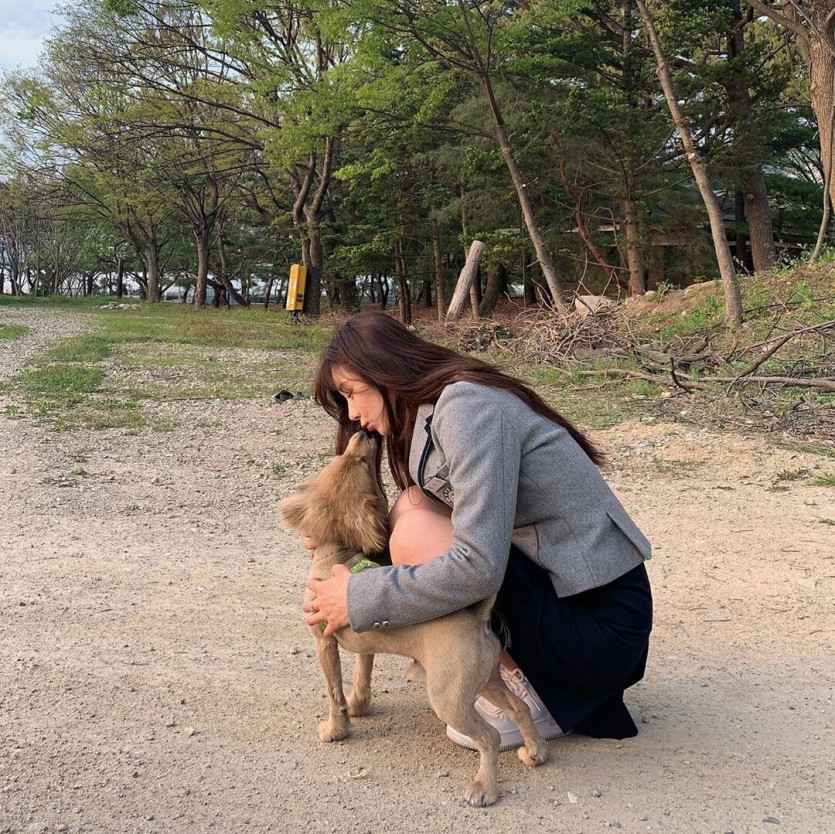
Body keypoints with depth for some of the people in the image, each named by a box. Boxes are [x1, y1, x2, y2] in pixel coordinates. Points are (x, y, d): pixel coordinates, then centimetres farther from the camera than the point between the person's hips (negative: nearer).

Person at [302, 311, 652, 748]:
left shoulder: (469, 405, -18)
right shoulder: (429, 417, 13)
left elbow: (478, 566, -28)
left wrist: (359, 600, -18)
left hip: (600, 623, -10)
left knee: (415, 530, -20)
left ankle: (530, 696, -3)